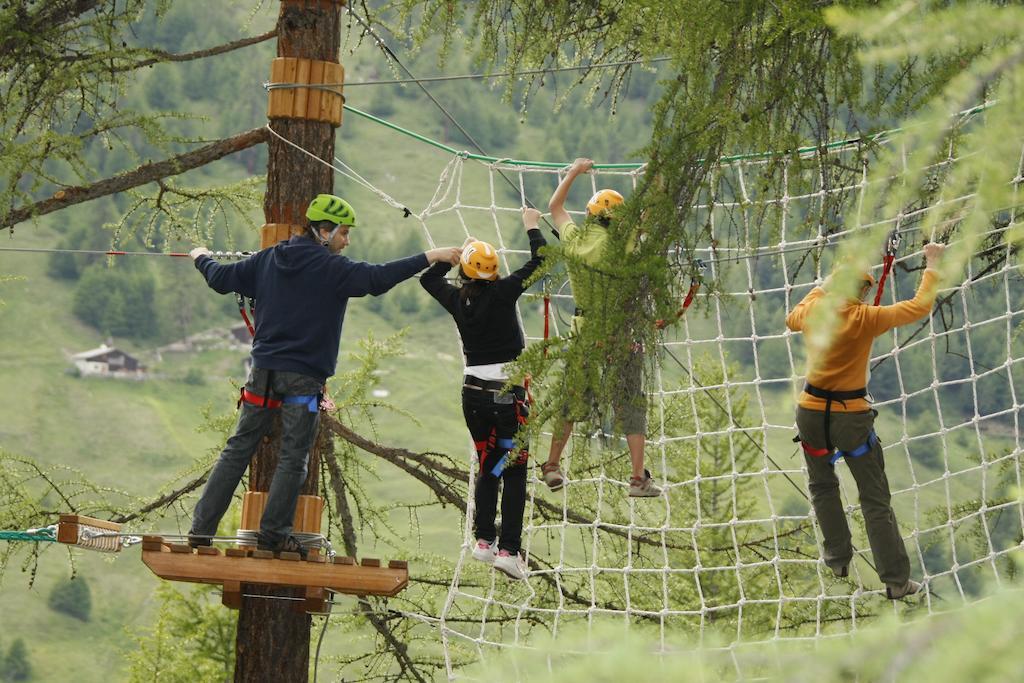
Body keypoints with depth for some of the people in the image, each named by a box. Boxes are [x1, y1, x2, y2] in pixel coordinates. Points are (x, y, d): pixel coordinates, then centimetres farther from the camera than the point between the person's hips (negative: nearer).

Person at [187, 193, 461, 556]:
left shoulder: (268, 259, 7)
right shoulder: (330, 267, -11)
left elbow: (221, 278, 14)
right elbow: (378, 278, -21)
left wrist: (201, 258, 36)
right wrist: (431, 257, -20)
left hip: (263, 373, 6)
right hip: (303, 377, -6)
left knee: (237, 450, 10)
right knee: (293, 458, 4)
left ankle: (202, 527, 9)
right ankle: (274, 533, 4)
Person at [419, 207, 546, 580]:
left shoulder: (458, 300, 0)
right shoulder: (502, 293, -12)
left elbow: (428, 278, 21)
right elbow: (539, 260, -5)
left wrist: (455, 252, 27)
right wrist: (532, 227, 9)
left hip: (473, 392, 5)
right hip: (508, 393, -5)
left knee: (488, 466, 19)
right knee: (514, 472, 0)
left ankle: (484, 539, 17)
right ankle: (508, 549, -7)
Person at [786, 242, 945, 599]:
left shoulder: (812, 312, -3)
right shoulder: (865, 319, -14)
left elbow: (792, 319, 24)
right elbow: (920, 306, -6)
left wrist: (821, 288, 31)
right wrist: (933, 265, 6)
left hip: (812, 411, 4)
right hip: (851, 416, -3)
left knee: (823, 485, 26)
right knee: (875, 499, 3)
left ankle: (838, 559, 29)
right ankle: (896, 580, 3)